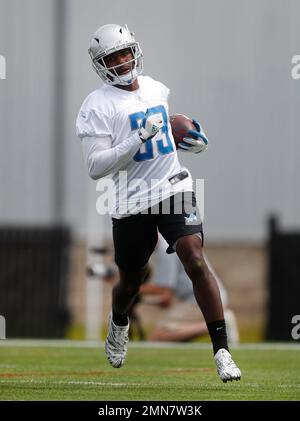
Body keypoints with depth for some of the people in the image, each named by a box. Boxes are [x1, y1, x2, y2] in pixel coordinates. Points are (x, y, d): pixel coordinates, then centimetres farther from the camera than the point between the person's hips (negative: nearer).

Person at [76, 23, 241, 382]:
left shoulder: (156, 89, 9)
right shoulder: (97, 106, -9)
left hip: (173, 188, 2)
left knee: (196, 262, -18)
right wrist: (140, 139, -24)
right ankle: (118, 325, 51)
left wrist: (194, 141, 10)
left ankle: (222, 352, -18)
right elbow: (95, 167, -17)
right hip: (131, 203, -2)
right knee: (131, 282, 15)